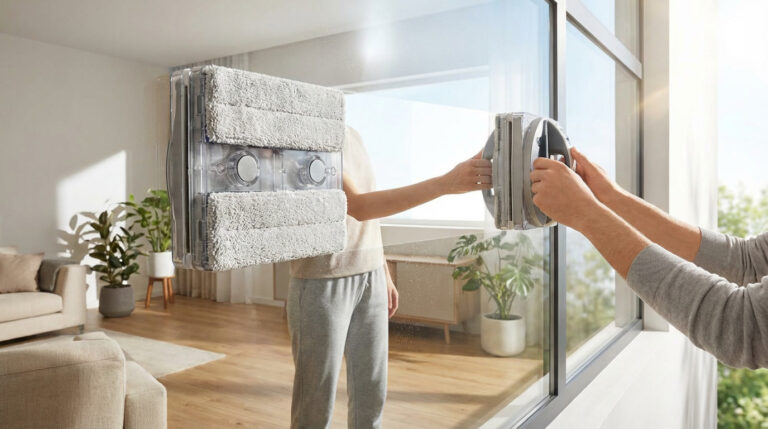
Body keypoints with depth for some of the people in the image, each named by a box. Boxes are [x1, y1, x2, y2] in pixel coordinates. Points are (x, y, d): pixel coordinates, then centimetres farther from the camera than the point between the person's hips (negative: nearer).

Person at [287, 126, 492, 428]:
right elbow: (358, 207, -25)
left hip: (370, 279, 7)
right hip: (322, 283, -7)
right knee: (317, 404, 4)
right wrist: (447, 183, -32)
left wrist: (384, 275, 18)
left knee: (371, 394, 13)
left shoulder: (353, 136, 11)